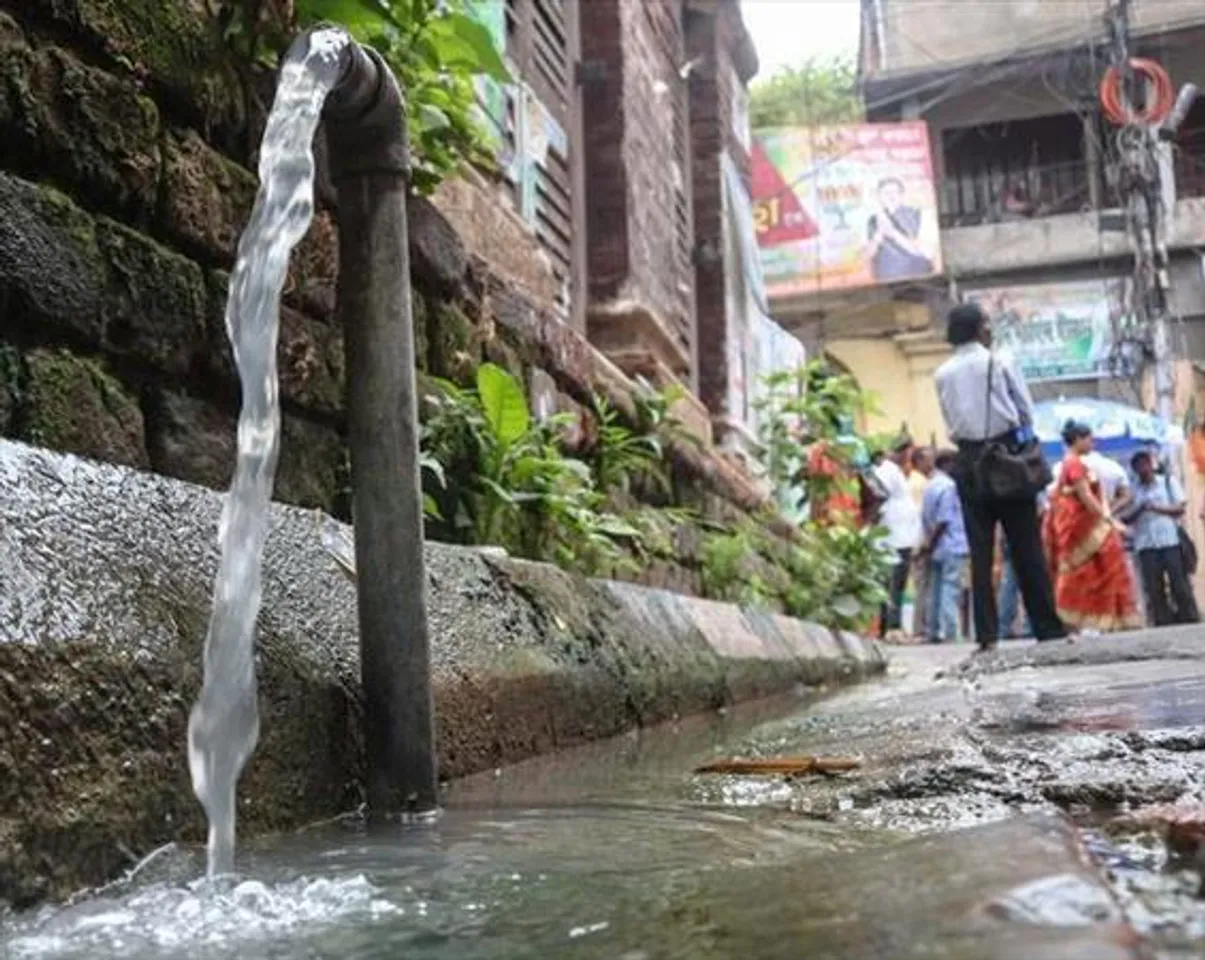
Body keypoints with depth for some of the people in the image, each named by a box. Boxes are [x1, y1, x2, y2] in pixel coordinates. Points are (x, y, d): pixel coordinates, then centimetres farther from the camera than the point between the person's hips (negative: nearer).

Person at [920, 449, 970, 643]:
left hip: (936, 548, 8)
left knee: (935, 590, 10)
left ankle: (934, 632, 13)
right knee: (950, 589, -8)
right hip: (952, 547, -8)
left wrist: (929, 543, 13)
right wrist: (931, 544, -8)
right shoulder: (949, 486, -13)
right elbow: (944, 519, -17)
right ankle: (949, 633, -12)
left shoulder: (930, 486, 13)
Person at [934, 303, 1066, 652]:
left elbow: (950, 421, 10)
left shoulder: (943, 374, 6)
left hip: (969, 460, 2)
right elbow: (1027, 415, 2)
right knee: (1026, 546, 1)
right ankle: (1048, 626, 3)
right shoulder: (999, 363, -2)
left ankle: (986, 633, -1)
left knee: (980, 551, 2)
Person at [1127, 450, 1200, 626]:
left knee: (1180, 585, -2)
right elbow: (1128, 519, 6)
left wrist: (1157, 508, -12)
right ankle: (1163, 624, 2)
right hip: (1146, 545, 1)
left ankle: (1190, 621, 4)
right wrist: (1139, 509, -13)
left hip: (1170, 541, -1)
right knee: (1154, 588, -1)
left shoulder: (1169, 481, 10)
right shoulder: (1133, 489, 11)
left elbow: (1180, 508, 2)